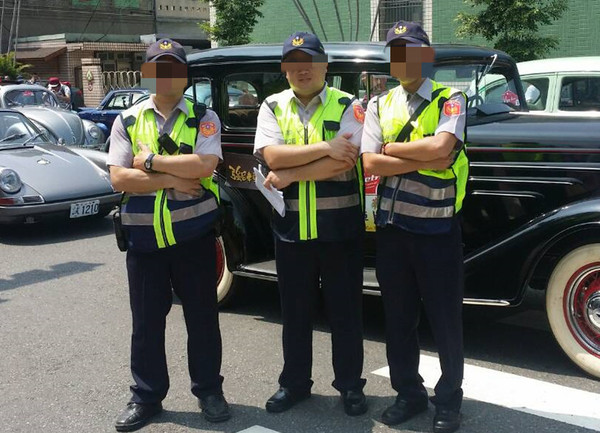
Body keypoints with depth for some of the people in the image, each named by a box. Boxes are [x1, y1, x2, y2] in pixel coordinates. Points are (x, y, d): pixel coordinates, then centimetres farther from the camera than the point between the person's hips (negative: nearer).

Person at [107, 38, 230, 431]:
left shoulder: (204, 118, 0)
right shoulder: (128, 121, 6)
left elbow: (204, 166, -17)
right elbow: (119, 178, -6)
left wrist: (151, 161, -14)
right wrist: (172, 180, -14)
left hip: (194, 235, -2)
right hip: (144, 238, 2)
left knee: (202, 317, 9)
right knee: (146, 322, 11)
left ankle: (209, 391, 25)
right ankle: (147, 397, 25)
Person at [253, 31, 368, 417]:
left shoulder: (347, 106, -3)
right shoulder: (272, 108, 5)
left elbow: (342, 163, -17)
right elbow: (272, 157, -11)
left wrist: (289, 175, -16)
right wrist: (324, 147, -18)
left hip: (340, 225, -2)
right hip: (291, 226, 3)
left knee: (345, 309, 8)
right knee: (295, 310, 13)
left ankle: (350, 384, 22)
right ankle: (294, 383, 27)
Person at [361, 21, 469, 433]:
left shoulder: (449, 100, -4)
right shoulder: (380, 104, 6)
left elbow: (442, 146, -23)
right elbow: (371, 164, -6)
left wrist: (392, 148, -11)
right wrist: (427, 161, -13)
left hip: (438, 227, -4)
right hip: (392, 226, 4)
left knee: (446, 318, 7)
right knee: (399, 317, 13)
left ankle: (449, 399, 24)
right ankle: (409, 393, 29)